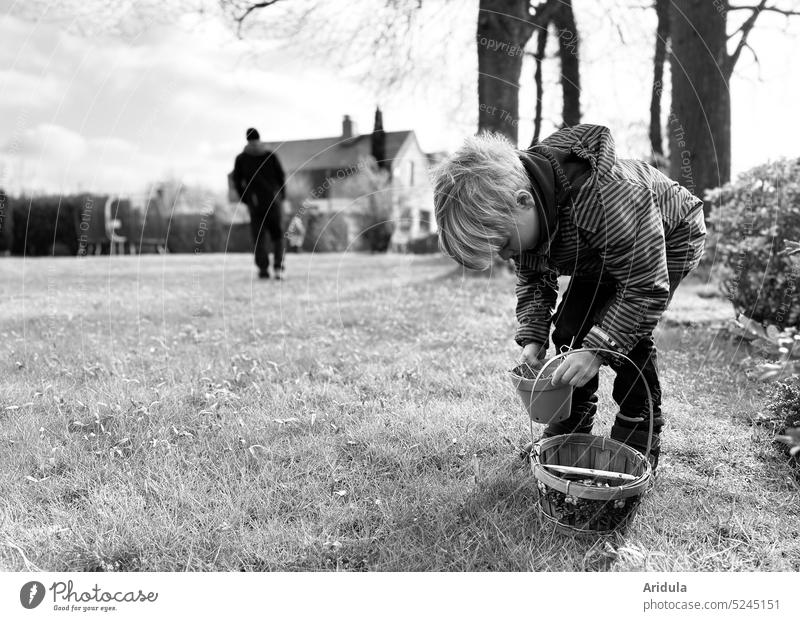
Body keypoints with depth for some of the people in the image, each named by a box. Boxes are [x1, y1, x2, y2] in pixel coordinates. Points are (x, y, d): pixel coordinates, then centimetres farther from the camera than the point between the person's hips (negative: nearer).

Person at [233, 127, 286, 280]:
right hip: (273, 200, 0)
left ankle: (263, 268, -1)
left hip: (254, 203, 0)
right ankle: (278, 267, -10)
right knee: (277, 235, 6)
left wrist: (245, 198, 12)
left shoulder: (241, 158, 4)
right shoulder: (270, 155, 3)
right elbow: (281, 176, 2)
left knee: (259, 237, 8)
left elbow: (237, 180, 2)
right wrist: (281, 195, 12)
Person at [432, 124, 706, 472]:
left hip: (669, 238, -6)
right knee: (569, 328, -7)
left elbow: (647, 289, -37)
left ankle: (640, 439, -4)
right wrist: (532, 337, -20)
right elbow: (533, 279, -6)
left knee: (623, 333, -22)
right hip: (601, 253, 7)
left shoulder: (604, 198, -45)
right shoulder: (512, 211, -21)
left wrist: (598, 350, -42)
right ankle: (571, 426, 9)